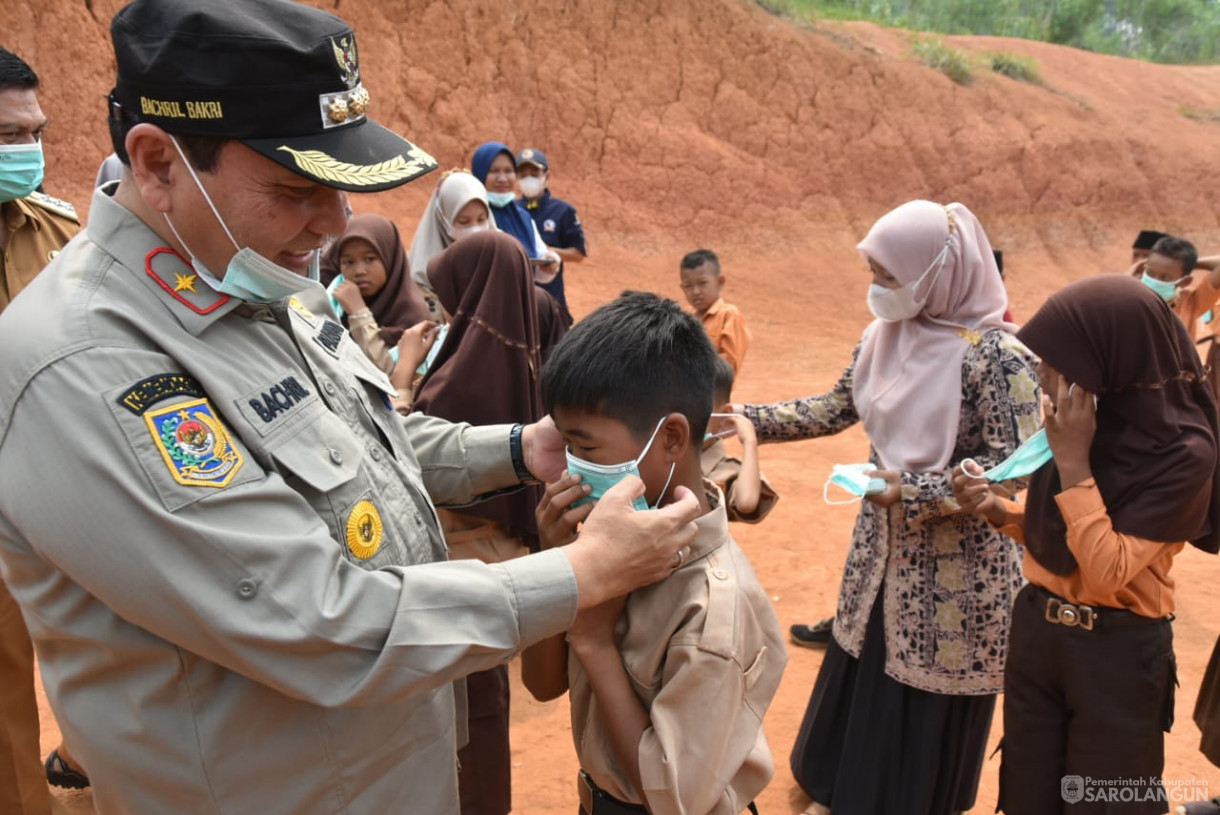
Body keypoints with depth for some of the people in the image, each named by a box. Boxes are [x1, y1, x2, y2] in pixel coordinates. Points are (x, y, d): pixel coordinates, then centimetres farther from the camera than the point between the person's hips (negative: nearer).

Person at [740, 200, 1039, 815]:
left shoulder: (996, 353, -21)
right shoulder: (885, 334, -1)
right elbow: (836, 409, 7)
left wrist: (915, 489, -25)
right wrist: (745, 418, 0)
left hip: (956, 563, -6)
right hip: (884, 543, 7)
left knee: (931, 699, 10)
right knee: (861, 671, 20)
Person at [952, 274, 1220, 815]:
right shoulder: (1081, 420, -2)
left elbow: (1109, 571, -25)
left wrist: (1073, 460, -26)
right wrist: (996, 510, -9)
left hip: (1116, 650, -5)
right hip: (1036, 627, 5)